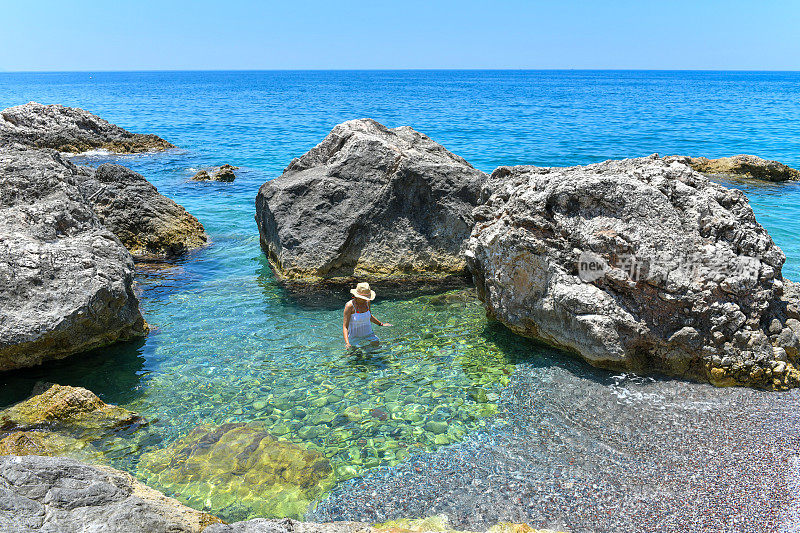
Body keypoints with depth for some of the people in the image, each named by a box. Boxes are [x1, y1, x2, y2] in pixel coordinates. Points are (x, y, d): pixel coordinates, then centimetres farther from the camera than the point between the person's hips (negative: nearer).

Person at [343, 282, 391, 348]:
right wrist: (347, 343, -35)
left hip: (369, 334, 5)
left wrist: (381, 324, 28)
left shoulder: (367, 302, -1)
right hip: (355, 337, -5)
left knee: (377, 344, -15)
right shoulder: (350, 306, -18)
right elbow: (345, 327, -22)